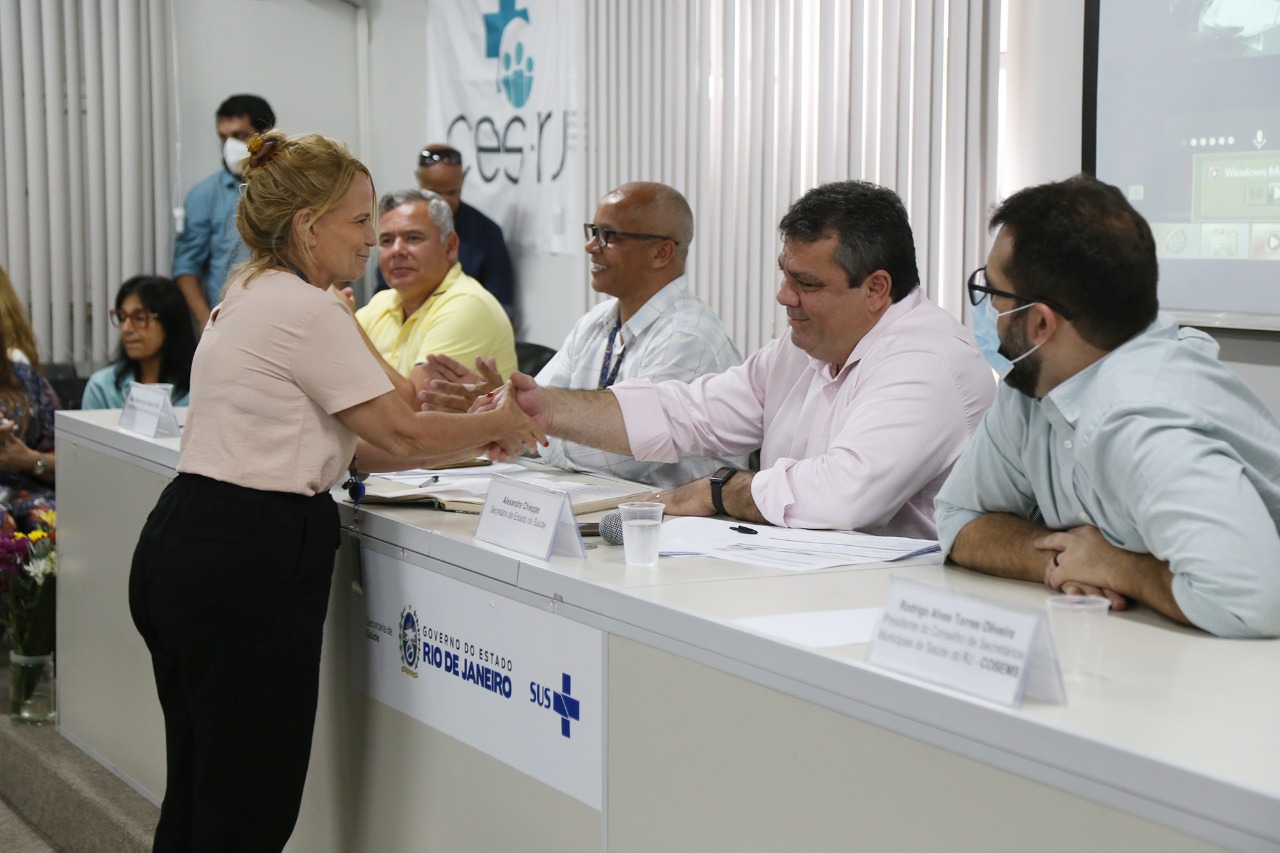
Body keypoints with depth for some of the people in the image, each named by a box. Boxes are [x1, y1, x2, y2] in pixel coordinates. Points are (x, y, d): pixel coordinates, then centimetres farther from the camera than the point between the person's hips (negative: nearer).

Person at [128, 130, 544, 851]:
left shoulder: (252, 298, 17)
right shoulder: (307, 311, -14)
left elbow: (350, 444, 17)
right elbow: (401, 434, -12)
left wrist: (477, 445, 12)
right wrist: (498, 426, 5)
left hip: (185, 547, 10)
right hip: (246, 565, -10)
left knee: (199, 790, 16)